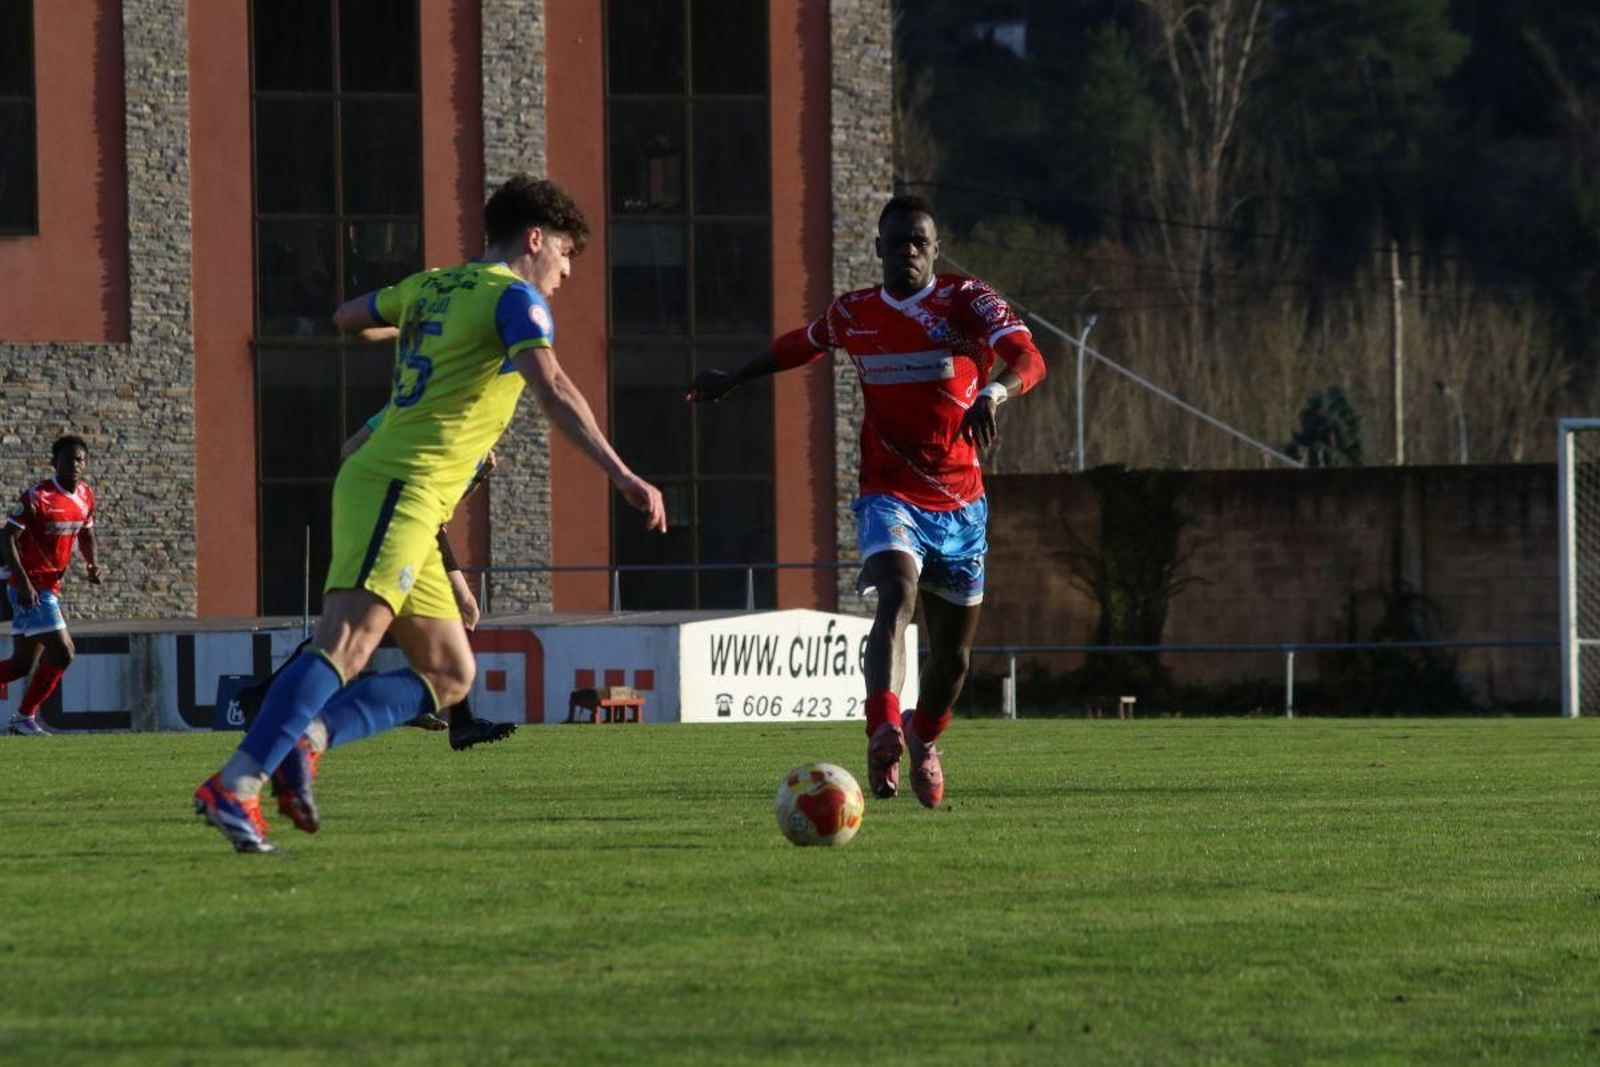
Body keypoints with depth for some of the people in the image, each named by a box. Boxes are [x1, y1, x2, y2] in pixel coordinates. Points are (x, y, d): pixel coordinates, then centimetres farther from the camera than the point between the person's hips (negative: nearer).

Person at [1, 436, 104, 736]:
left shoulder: (86, 495, 7)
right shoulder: (37, 497, -16)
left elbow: (86, 531, 25)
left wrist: (92, 563, 6)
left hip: (50, 587, 8)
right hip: (31, 589, -8)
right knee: (62, 652, -13)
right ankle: (25, 718, -2)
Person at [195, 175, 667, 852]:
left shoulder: (428, 288, 21)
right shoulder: (515, 298, -4)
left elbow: (347, 319, 37)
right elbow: (552, 391, -19)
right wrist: (620, 475, -25)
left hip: (373, 483, 9)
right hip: (402, 489, -9)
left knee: (449, 676, 9)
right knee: (349, 643, -23)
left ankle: (305, 740, -7)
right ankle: (234, 787, -35)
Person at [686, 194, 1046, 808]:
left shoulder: (967, 301, -5)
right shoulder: (852, 315, 5)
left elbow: (1027, 358, -22)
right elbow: (800, 346, 28)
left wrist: (993, 394, -44)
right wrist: (733, 380, 37)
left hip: (960, 503, 1)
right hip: (889, 497, -1)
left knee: (953, 652, 10)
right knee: (896, 597, -30)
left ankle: (923, 743, 40)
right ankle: (884, 737, -48)